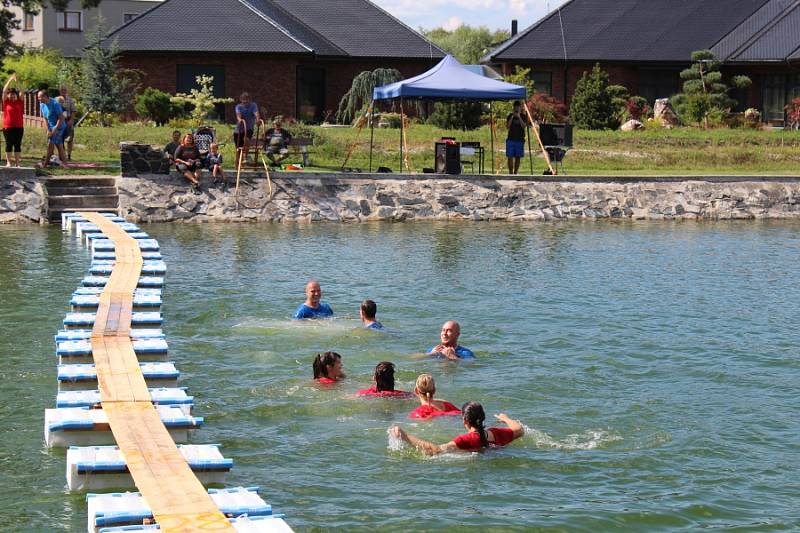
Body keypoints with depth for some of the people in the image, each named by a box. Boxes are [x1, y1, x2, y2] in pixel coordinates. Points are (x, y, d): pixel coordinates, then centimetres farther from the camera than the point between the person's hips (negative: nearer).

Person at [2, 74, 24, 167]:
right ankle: (8, 162, 3)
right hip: (8, 127, -2)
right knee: (9, 144, 1)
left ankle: (17, 162, 8)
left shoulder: (20, 102, 6)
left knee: (18, 145, 5)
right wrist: (10, 80, -8)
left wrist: (17, 82, -9)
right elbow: (4, 90, -5)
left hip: (19, 127, 2)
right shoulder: (6, 102, 2)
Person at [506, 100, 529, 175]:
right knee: (510, 157, -7)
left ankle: (516, 172, 9)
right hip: (511, 139, 0)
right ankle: (510, 173, -7)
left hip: (520, 140, 0)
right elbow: (507, 126, -2)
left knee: (518, 157, 2)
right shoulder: (510, 116, 8)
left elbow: (524, 126, -8)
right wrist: (512, 117, -11)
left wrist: (519, 117, -14)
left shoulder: (523, 117, 6)